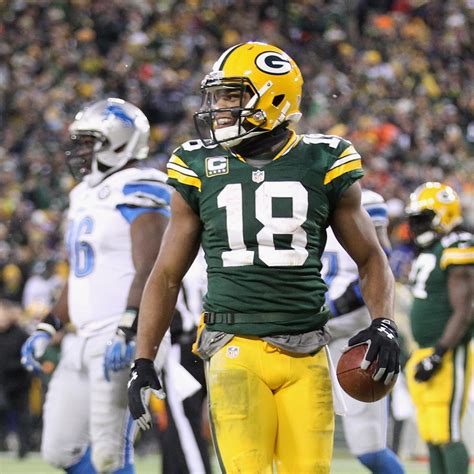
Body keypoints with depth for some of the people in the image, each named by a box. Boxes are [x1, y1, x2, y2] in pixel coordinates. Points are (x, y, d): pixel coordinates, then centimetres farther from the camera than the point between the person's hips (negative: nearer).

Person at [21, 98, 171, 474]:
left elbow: (149, 272, -21)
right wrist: (47, 329, 22)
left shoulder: (137, 192, -11)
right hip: (83, 341, 10)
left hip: (123, 342, -10)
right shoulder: (86, 196, 19)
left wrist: (126, 334, -29)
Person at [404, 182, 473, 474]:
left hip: (449, 357, -9)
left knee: (447, 436, -11)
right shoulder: (427, 252, 16)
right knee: (432, 438, 8)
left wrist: (438, 355, -21)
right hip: (426, 355, 9)